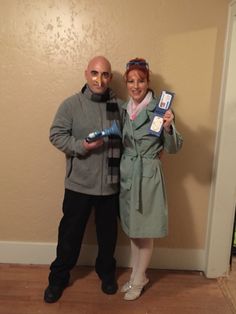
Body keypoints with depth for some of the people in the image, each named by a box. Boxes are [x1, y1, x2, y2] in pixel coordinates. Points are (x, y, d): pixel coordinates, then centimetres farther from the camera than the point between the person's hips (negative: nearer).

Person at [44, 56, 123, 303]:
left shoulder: (119, 106, 2)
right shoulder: (71, 104, -5)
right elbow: (56, 135, -7)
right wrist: (82, 146, -20)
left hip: (110, 183, 2)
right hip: (78, 183, -2)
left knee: (108, 233, 18)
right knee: (70, 232, 12)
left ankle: (106, 272, 42)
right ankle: (58, 277, 34)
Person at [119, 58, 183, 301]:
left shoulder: (159, 108, -10)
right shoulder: (124, 109, 7)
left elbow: (173, 148, -12)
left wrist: (168, 127, -27)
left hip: (148, 175, -5)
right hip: (126, 174, 6)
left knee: (144, 231, 9)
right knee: (132, 229, 18)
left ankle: (139, 279, 30)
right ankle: (136, 274, 37)